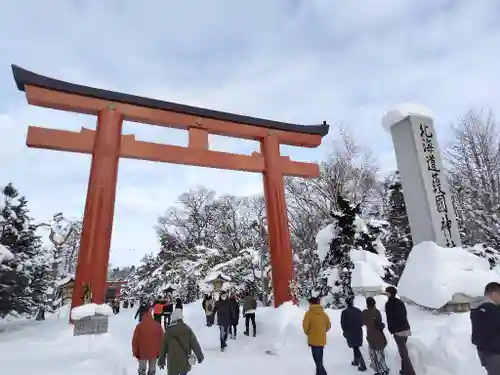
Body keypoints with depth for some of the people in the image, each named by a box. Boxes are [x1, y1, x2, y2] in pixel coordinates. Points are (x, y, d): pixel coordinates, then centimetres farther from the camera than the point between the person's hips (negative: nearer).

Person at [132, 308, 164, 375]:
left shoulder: (139, 325, -12)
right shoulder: (158, 325, -6)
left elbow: (135, 340, -6)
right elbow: (161, 339, 0)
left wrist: (135, 352, 6)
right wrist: (159, 352, 10)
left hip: (142, 352, -1)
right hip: (154, 352, 1)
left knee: (142, 369, 16)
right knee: (152, 370, 14)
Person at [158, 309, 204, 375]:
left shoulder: (168, 331, -4)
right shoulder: (187, 329, -4)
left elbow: (163, 347, 4)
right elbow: (194, 343, -3)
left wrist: (161, 361, 15)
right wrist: (199, 356, 5)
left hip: (172, 362, -1)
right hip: (185, 362, 2)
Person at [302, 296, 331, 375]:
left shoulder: (309, 313, -14)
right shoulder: (323, 313, 3)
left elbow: (305, 326, -15)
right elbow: (329, 325, 11)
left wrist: (308, 333, 5)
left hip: (314, 340, -6)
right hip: (322, 340, 6)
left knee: (317, 359, 0)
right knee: (319, 359, 21)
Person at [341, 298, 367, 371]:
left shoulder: (344, 312, -14)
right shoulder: (358, 310, 0)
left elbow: (343, 323, -9)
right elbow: (362, 322, 7)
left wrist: (345, 331, 7)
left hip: (350, 332, -5)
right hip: (358, 331, 5)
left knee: (355, 348, 1)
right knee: (356, 347, 21)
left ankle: (363, 365, -2)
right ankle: (356, 361, 34)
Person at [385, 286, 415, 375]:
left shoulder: (388, 304, -12)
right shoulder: (400, 302, 9)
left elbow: (389, 318, -12)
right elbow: (405, 315, 14)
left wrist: (391, 330, 0)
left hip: (398, 331, -8)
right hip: (406, 329, 8)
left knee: (404, 353, -3)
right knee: (404, 351, 19)